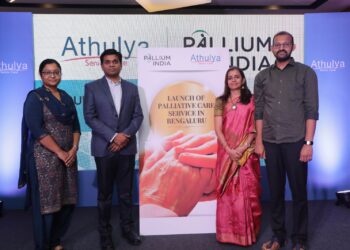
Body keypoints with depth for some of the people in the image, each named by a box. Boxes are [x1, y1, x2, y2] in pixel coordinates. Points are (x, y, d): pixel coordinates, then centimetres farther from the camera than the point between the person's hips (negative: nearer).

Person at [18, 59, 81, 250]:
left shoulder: (66, 98, 13)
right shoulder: (35, 97, -5)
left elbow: (75, 126, 11)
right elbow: (37, 130, -14)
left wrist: (73, 149, -5)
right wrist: (60, 152, -15)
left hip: (68, 157, 6)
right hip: (45, 158, -6)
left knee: (67, 201, 9)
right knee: (46, 203, 2)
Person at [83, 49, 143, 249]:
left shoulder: (131, 88, 9)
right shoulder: (92, 87, 1)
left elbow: (138, 116, 5)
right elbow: (90, 117, -7)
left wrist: (125, 135, -12)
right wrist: (113, 136, -15)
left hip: (127, 147, 2)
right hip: (104, 148, -2)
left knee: (126, 191, 11)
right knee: (105, 193, 9)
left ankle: (127, 226, 25)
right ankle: (105, 231, 22)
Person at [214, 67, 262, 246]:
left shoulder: (251, 101, 6)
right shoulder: (221, 102, 8)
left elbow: (254, 128, -1)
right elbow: (218, 130, 0)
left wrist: (242, 148, -14)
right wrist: (229, 150, -12)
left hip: (246, 153, -1)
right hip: (226, 153, 2)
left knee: (246, 191, -1)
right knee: (227, 193, 4)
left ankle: (247, 232, 11)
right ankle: (228, 232, 14)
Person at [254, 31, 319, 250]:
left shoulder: (306, 73, 2)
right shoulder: (262, 77, 10)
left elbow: (312, 110, -3)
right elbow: (259, 111, 10)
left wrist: (308, 143, -10)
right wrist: (259, 141, 4)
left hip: (296, 142, -2)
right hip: (270, 143, 3)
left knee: (299, 192, 5)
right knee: (275, 191, 10)